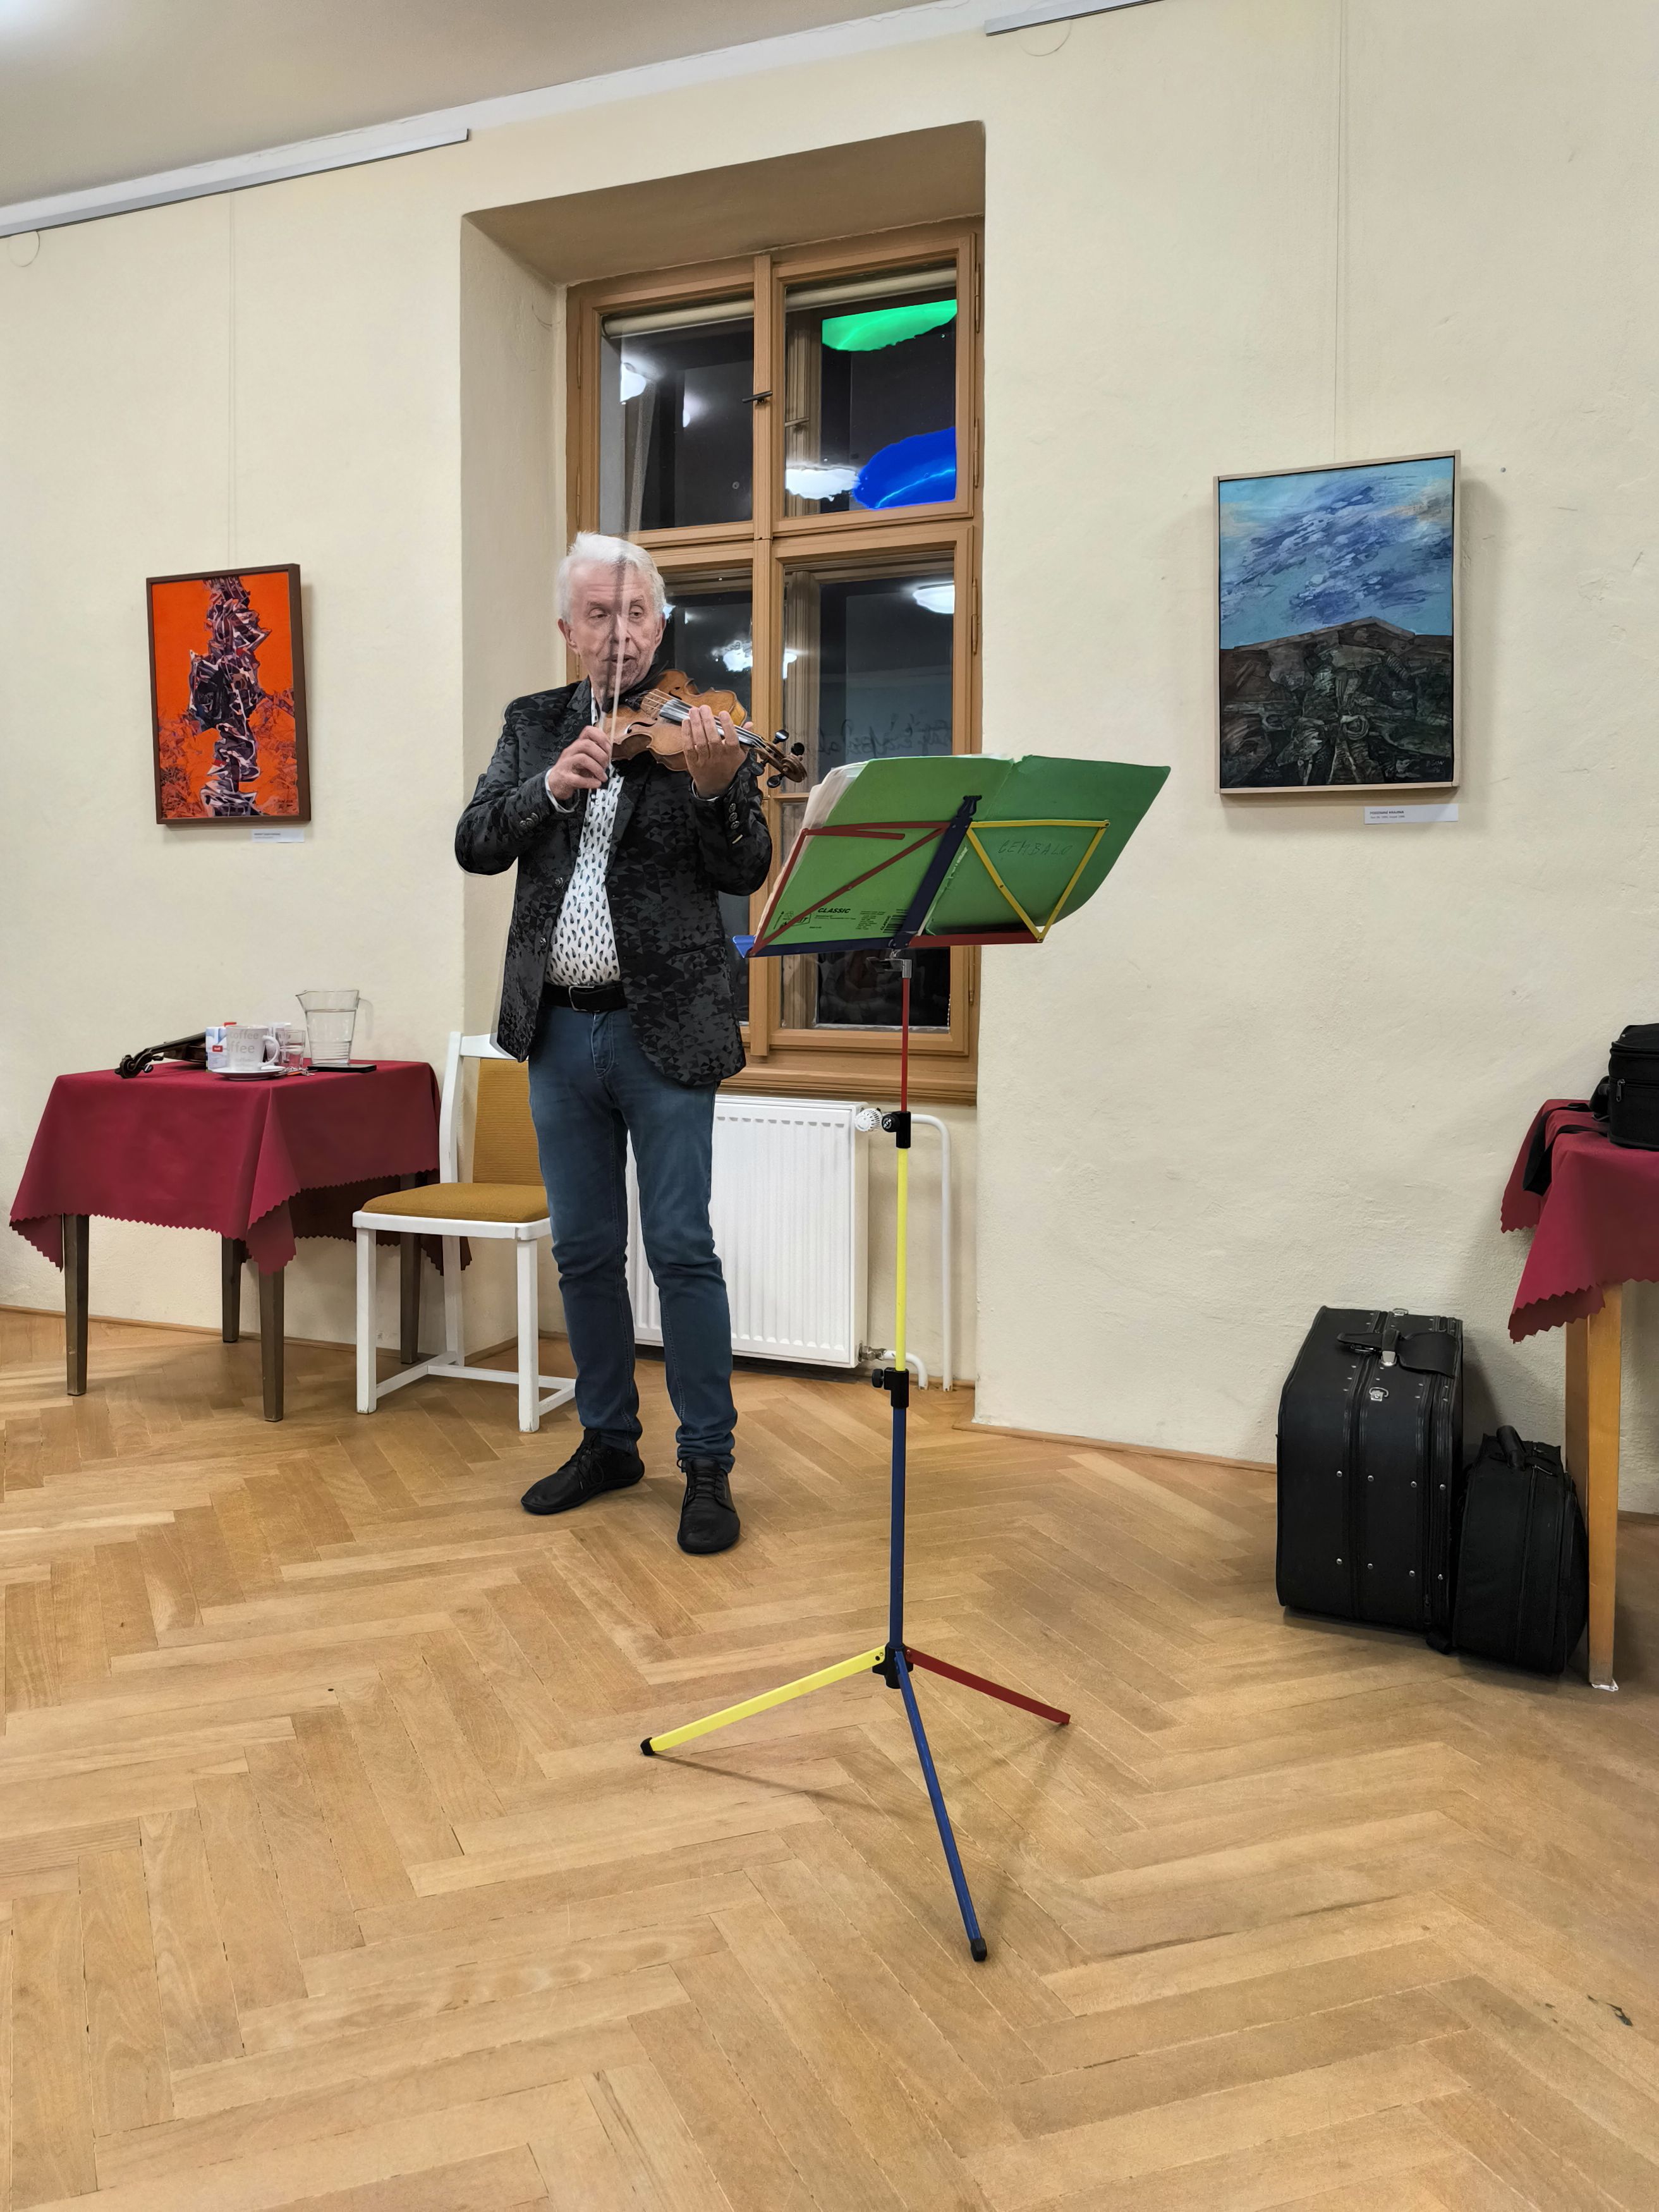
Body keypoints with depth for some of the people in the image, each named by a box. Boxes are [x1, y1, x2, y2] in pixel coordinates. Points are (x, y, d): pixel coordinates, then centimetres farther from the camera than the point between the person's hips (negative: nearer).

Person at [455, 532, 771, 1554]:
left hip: (664, 1026, -4)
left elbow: (747, 872, -10)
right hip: (559, 1027, 4)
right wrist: (551, 786, -17)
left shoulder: (696, 723, -2)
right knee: (585, 1252, 13)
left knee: (682, 1249, -1)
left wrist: (714, 786, -28)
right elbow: (475, 847, 0)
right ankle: (609, 1440, 29)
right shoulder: (534, 724, 10)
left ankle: (709, 1463, 12)